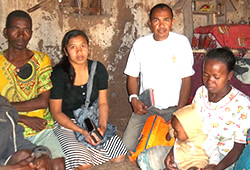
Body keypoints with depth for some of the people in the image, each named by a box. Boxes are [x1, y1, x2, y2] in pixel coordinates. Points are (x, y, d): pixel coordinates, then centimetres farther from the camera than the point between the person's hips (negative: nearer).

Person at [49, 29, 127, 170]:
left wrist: (102, 126, -18)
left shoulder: (98, 69, -4)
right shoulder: (59, 74, -17)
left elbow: (103, 103, 1)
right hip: (65, 123, -4)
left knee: (119, 156, -9)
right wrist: (82, 131, -24)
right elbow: (56, 112, -13)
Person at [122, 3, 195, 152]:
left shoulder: (181, 42, -4)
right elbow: (132, 76, 9)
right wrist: (134, 98, -11)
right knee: (127, 146, -14)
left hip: (173, 108, -1)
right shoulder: (140, 44, 1)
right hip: (146, 107, 1)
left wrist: (179, 111, -11)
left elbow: (186, 79, -2)